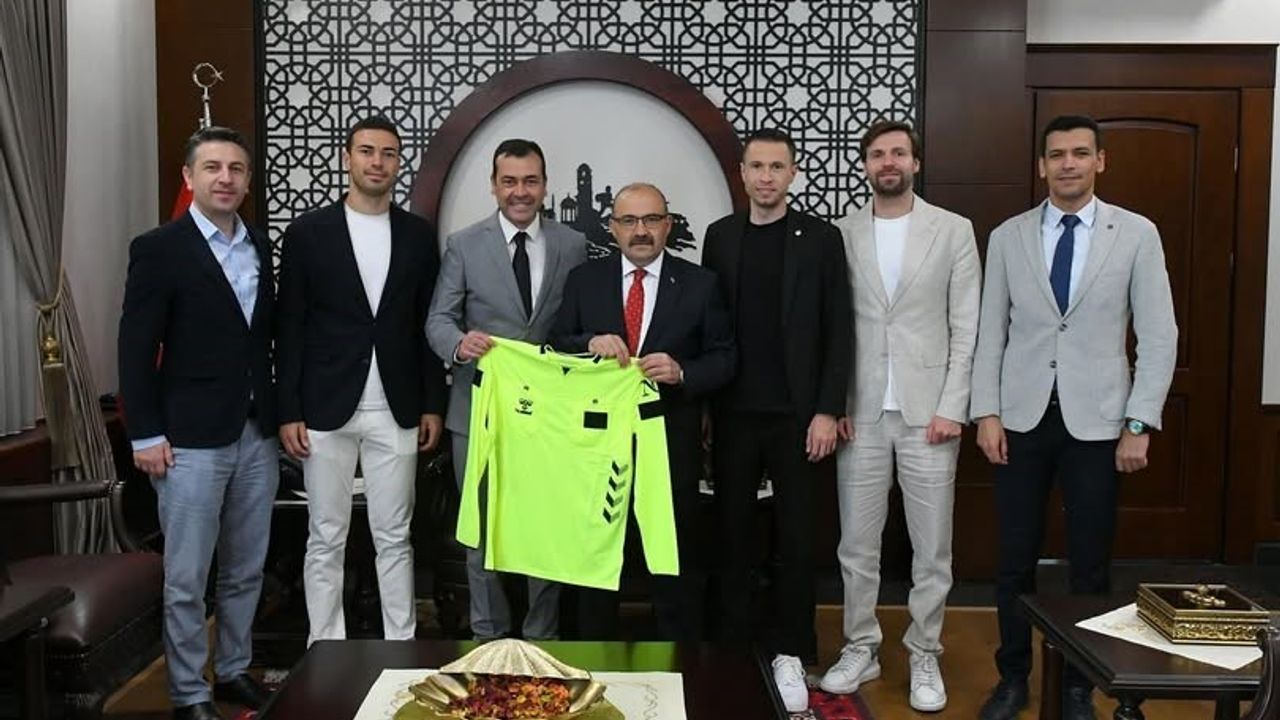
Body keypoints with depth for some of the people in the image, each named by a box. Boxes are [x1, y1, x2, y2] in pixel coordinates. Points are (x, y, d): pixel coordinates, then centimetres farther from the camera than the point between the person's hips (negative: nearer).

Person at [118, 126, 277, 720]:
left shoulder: (261, 248, 9)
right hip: (190, 440, -5)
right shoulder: (159, 249, -7)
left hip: (256, 435, 5)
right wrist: (145, 435, -11)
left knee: (246, 572, 15)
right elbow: (136, 349, -8)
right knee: (186, 579, 4)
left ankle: (235, 671, 30)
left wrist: (278, 414, 10)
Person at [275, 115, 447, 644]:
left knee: (394, 538, 9)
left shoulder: (418, 235, 6)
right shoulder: (307, 232, 0)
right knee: (326, 539, 8)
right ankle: (325, 649, 20)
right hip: (326, 411, -1)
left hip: (396, 412, 2)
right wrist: (289, 412, -5)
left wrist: (433, 405, 5)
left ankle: (401, 645, 20)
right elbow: (289, 328, -1)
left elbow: (427, 325, 8)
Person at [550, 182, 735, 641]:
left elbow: (724, 358, 0)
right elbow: (555, 348, 3)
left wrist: (681, 373, -18)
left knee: (676, 562, 10)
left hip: (672, 443, -1)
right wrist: (591, 342, -17)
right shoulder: (584, 280, 4)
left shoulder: (700, 284, 0)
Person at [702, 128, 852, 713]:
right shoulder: (720, 236, 7)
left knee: (795, 539, 5)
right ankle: (731, 649, 21)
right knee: (732, 535, 8)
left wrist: (827, 412, -8)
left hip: (797, 413, -2)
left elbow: (838, 332, -2)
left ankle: (790, 654, 18)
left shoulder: (821, 238, 0)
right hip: (734, 414, 2)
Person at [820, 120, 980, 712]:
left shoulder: (953, 230, 1)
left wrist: (952, 407, -7)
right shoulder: (841, 234, 4)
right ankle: (860, 649, 24)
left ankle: (924, 657, 23)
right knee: (856, 545, 9)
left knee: (931, 549, 7)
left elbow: (967, 329, -1)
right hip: (860, 414, 1)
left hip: (928, 412, -1)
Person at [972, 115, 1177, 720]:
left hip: (1096, 420, -1)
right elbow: (991, 333, 5)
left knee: (1090, 562, 7)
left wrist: (1140, 424, -7)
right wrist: (987, 413, -3)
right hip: (1022, 418, 1)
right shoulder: (1007, 237, 4)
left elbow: (1158, 337, -1)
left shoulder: (1136, 234, -1)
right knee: (1016, 558, 8)